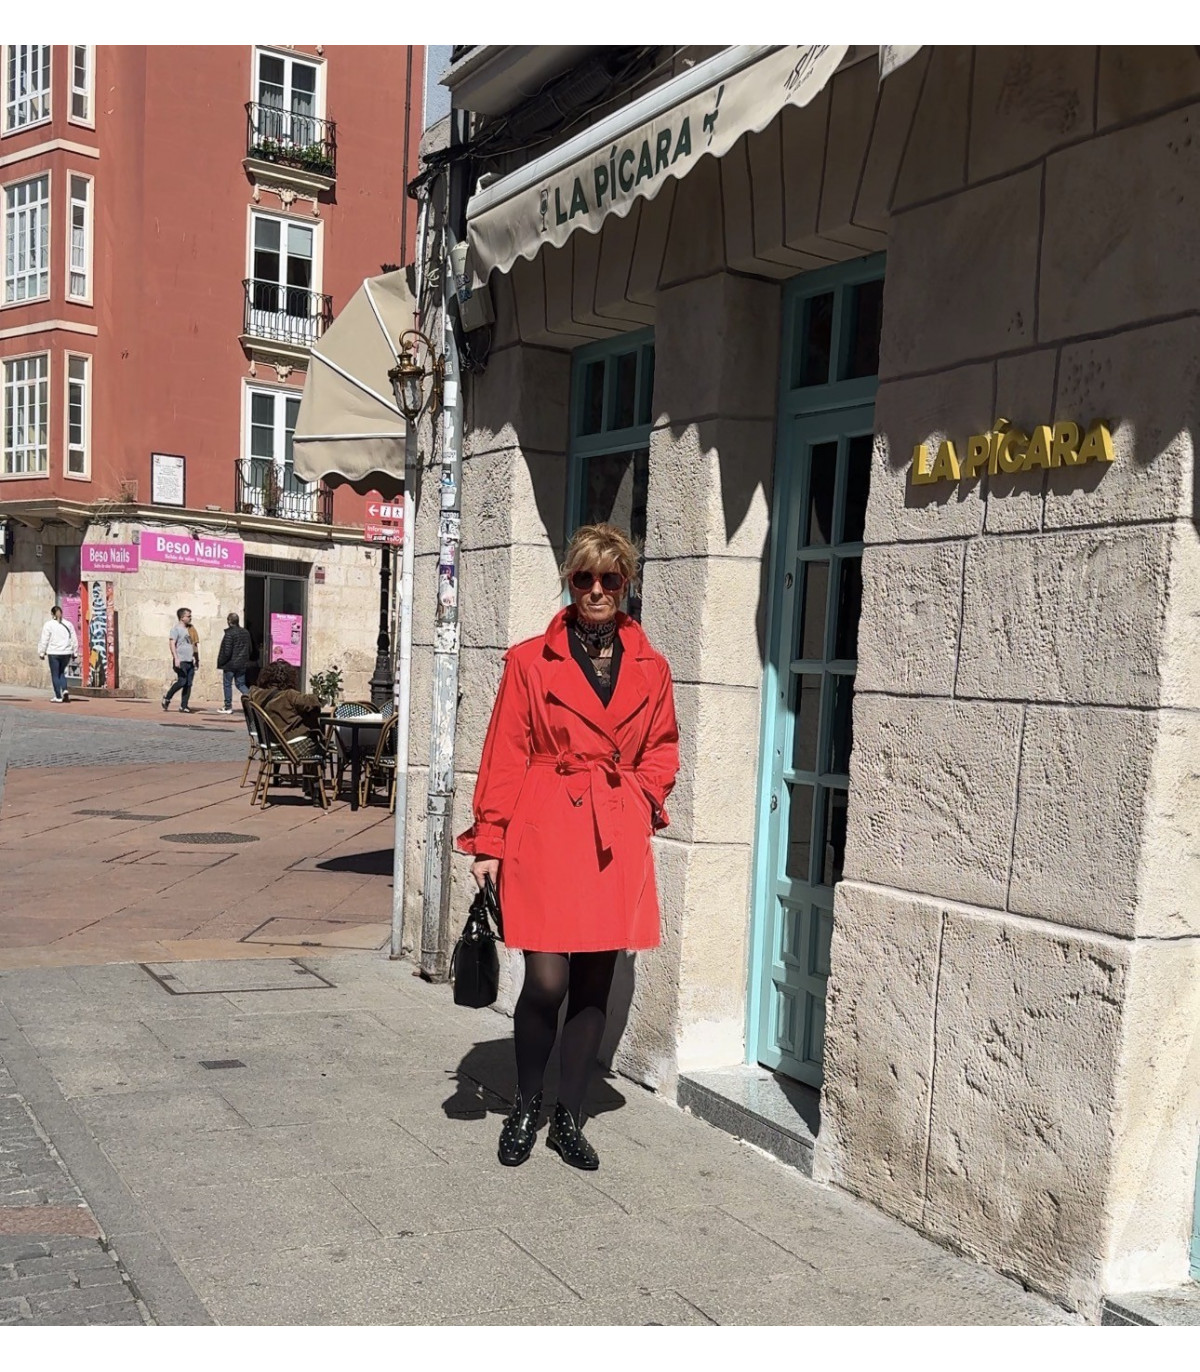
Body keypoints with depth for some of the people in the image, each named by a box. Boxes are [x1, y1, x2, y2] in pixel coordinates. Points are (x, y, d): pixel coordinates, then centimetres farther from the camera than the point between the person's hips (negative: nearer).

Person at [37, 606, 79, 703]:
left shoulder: (48, 625, -4)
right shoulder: (68, 624, 7)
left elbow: (44, 640, -4)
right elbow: (74, 640, 9)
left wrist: (41, 652, 4)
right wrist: (75, 652, 16)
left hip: (54, 653, -4)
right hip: (66, 653, 4)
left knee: (55, 675, 4)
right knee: (62, 673, 18)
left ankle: (58, 697, 2)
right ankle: (65, 690, -4)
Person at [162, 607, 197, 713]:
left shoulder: (189, 629, 17)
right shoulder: (176, 629, -5)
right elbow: (172, 644, -12)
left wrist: (196, 659, 21)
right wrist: (176, 658, -21)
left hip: (190, 661, 7)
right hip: (181, 661, -7)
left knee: (188, 684, 2)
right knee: (182, 682, -12)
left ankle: (183, 706, 6)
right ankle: (167, 698, 9)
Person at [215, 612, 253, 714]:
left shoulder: (229, 633, -15)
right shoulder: (245, 633, 6)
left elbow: (227, 651, -17)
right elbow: (250, 649, 13)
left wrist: (220, 663, -7)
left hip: (230, 664, -6)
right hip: (242, 664, 6)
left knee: (227, 684, 6)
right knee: (240, 684, 14)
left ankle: (228, 707, 9)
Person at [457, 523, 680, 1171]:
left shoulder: (650, 668, 9)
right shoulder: (531, 660, 1)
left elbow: (662, 747, 21)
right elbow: (505, 755, 1)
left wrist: (644, 797, 3)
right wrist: (489, 843, -2)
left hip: (617, 838, 3)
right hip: (545, 831, -3)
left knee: (595, 983, 7)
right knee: (547, 981, -5)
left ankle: (568, 1118, 23)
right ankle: (524, 1109, 20)